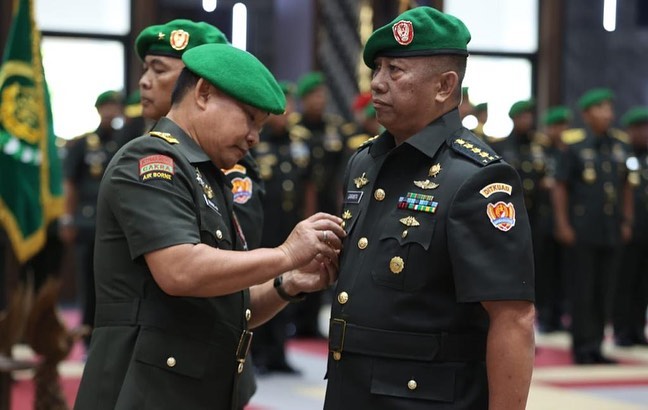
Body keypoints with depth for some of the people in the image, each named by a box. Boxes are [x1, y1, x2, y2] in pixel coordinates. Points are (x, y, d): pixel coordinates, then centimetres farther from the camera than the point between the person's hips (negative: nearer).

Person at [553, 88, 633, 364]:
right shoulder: (574, 145, -5)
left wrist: (627, 222, 11)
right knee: (582, 292, -1)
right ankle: (582, 348, 6)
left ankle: (595, 347, 16)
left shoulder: (620, 144, 9)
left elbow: (626, 186, 16)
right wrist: (563, 225, -10)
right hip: (582, 232, -5)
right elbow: (560, 187, -5)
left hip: (612, 232, 5)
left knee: (605, 292, 8)